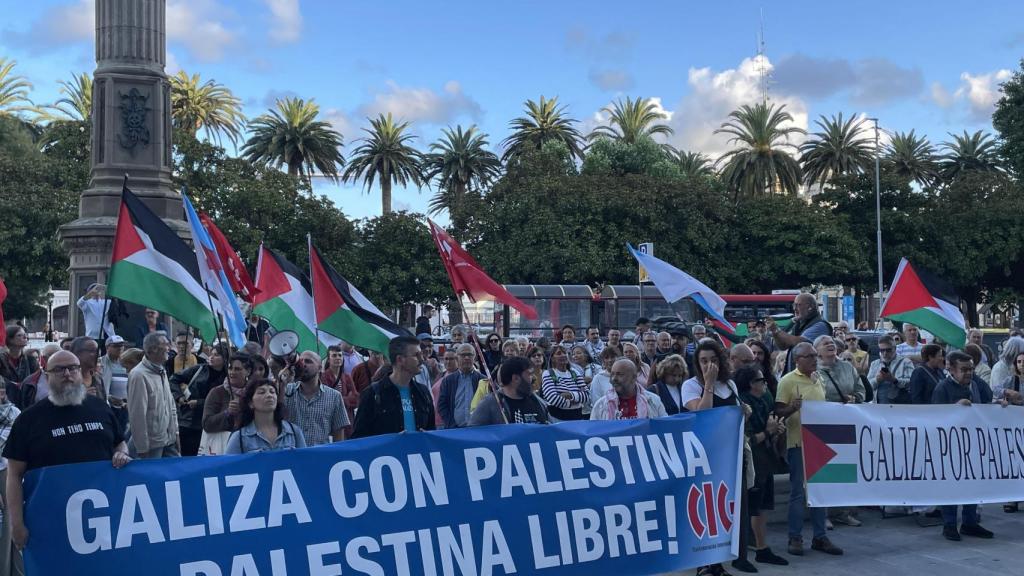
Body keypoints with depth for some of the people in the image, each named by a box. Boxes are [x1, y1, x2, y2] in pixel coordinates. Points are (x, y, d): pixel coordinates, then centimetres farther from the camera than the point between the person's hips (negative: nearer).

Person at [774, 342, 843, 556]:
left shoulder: (818, 381, 13)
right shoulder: (788, 381, -9)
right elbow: (778, 411, -13)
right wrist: (792, 408, -30)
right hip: (798, 443, -7)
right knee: (798, 491, -1)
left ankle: (820, 537, 19)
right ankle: (795, 538, 9)